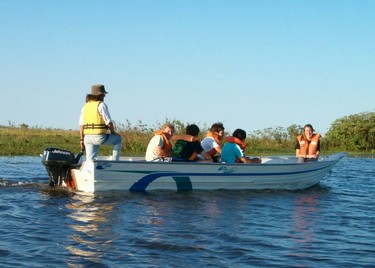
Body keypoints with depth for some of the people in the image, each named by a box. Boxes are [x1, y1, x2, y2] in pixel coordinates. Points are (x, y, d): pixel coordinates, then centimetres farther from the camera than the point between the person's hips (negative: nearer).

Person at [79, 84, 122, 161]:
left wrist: (82, 140, 15)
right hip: (100, 137, -6)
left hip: (88, 137, 6)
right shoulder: (101, 105, -9)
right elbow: (109, 122, -11)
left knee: (90, 161, 9)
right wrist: (113, 133, 7)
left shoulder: (85, 106, 10)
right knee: (118, 139, 21)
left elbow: (81, 125, 9)